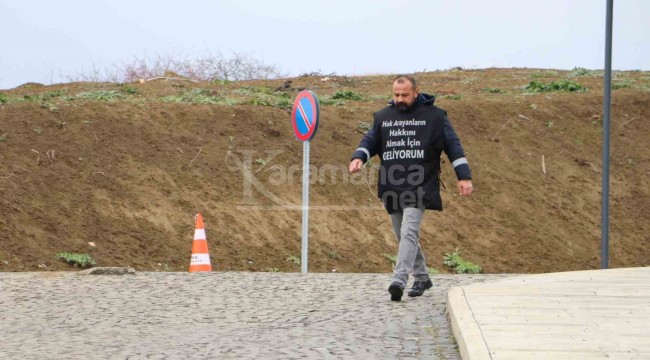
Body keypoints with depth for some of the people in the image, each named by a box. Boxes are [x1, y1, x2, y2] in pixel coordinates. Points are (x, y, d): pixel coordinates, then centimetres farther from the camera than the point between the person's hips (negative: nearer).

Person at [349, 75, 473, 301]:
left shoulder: (433, 116, 1)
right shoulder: (383, 117, 13)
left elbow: (452, 145, 1)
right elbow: (370, 141, 12)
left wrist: (464, 176, -5)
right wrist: (359, 158, -11)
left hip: (419, 187, -5)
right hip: (391, 188, 5)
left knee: (408, 232, -20)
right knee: (403, 237, 12)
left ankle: (399, 281, -29)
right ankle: (421, 278, 28)